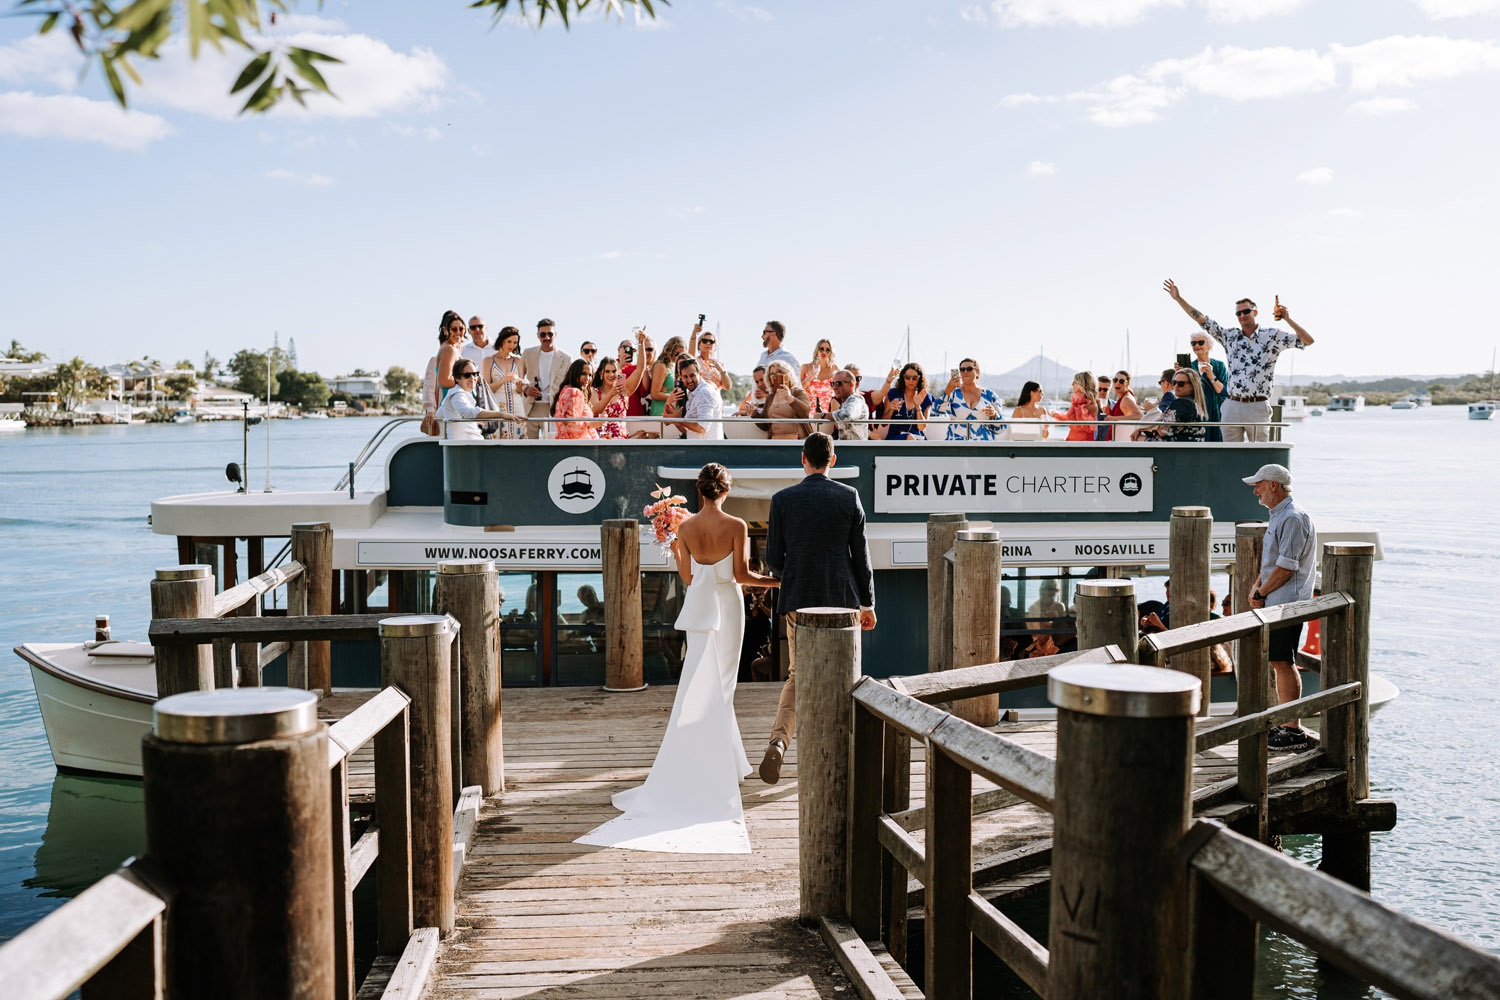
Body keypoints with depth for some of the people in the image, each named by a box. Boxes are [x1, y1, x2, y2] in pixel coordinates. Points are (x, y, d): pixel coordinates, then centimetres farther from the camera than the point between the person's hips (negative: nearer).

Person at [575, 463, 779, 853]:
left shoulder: (685, 528, -2)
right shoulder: (736, 525, -11)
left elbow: (687, 577, 3)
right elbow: (742, 575, -12)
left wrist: (673, 548, 18)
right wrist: (779, 580, 2)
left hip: (698, 606, 2)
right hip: (727, 606, -2)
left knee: (704, 686, 11)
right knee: (719, 686, 5)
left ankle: (729, 765, 16)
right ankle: (713, 769, 5)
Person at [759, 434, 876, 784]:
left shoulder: (782, 499, -3)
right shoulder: (849, 497, -3)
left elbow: (773, 557, -1)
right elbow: (861, 554, -1)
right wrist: (867, 602, 8)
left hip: (798, 599, 1)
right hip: (840, 598, -1)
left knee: (798, 675, 12)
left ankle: (778, 741, -11)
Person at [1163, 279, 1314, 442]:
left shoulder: (1273, 335, 3)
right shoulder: (1230, 337, 13)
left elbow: (1308, 341, -1)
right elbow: (1202, 320, 14)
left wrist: (1288, 319, -11)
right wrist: (1179, 298, 11)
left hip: (1257, 408, -3)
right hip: (1231, 406, 4)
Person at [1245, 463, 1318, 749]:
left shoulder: (1293, 519, -15)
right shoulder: (1278, 517, 19)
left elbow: (1285, 567, -19)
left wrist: (1260, 593, -10)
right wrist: (1256, 588, 7)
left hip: (1287, 603, -10)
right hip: (1275, 603, 10)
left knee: (1283, 663, -9)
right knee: (1278, 662, 13)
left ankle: (1294, 731, -7)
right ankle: (1284, 723, 20)